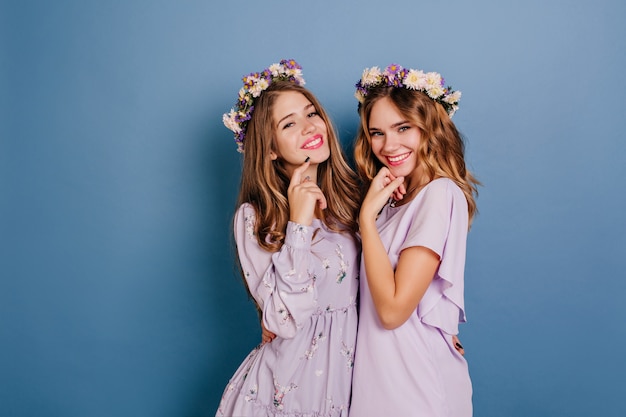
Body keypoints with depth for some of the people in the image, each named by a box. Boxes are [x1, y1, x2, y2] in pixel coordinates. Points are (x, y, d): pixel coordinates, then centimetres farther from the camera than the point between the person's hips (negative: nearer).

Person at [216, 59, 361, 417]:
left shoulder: (352, 194, -2)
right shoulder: (255, 218, -14)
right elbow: (284, 321, -22)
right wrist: (298, 224, -24)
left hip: (352, 368, 4)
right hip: (292, 379, -4)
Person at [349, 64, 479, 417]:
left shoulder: (441, 194, -18)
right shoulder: (396, 196, 8)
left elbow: (393, 309, -22)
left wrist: (367, 215, -19)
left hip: (414, 380, -8)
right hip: (384, 368, 8)